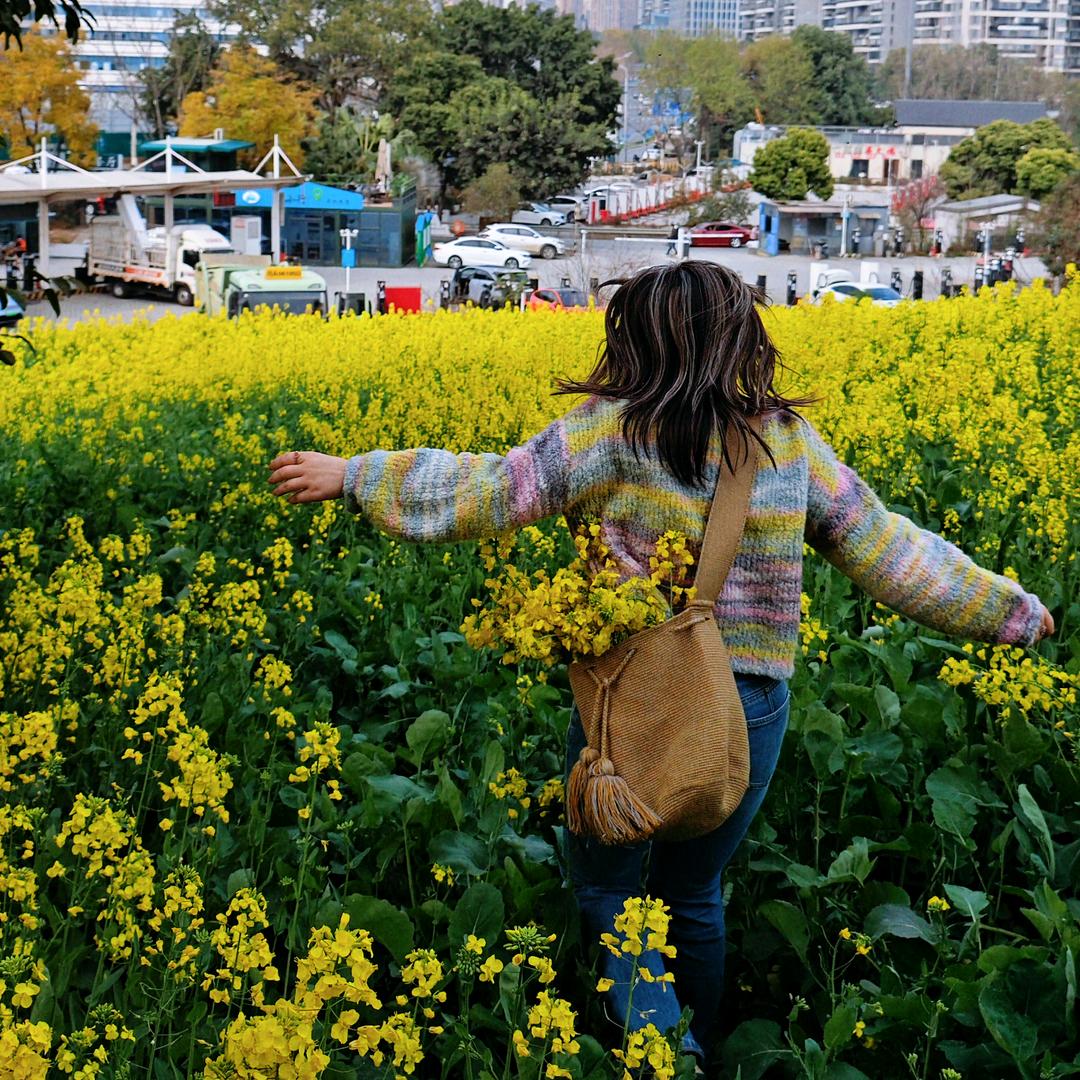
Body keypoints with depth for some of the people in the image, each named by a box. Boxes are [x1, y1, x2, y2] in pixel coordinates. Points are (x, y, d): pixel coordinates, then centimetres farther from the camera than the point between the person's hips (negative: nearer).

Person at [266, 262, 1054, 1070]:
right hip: (751, 714, 4)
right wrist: (1015, 610, 19)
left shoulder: (615, 431, -12)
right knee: (694, 893, 24)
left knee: (608, 888, 15)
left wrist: (350, 475, 1)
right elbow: (892, 554, 6)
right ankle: (699, 1045, 37)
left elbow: (490, 495, -9)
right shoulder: (793, 443, 0)